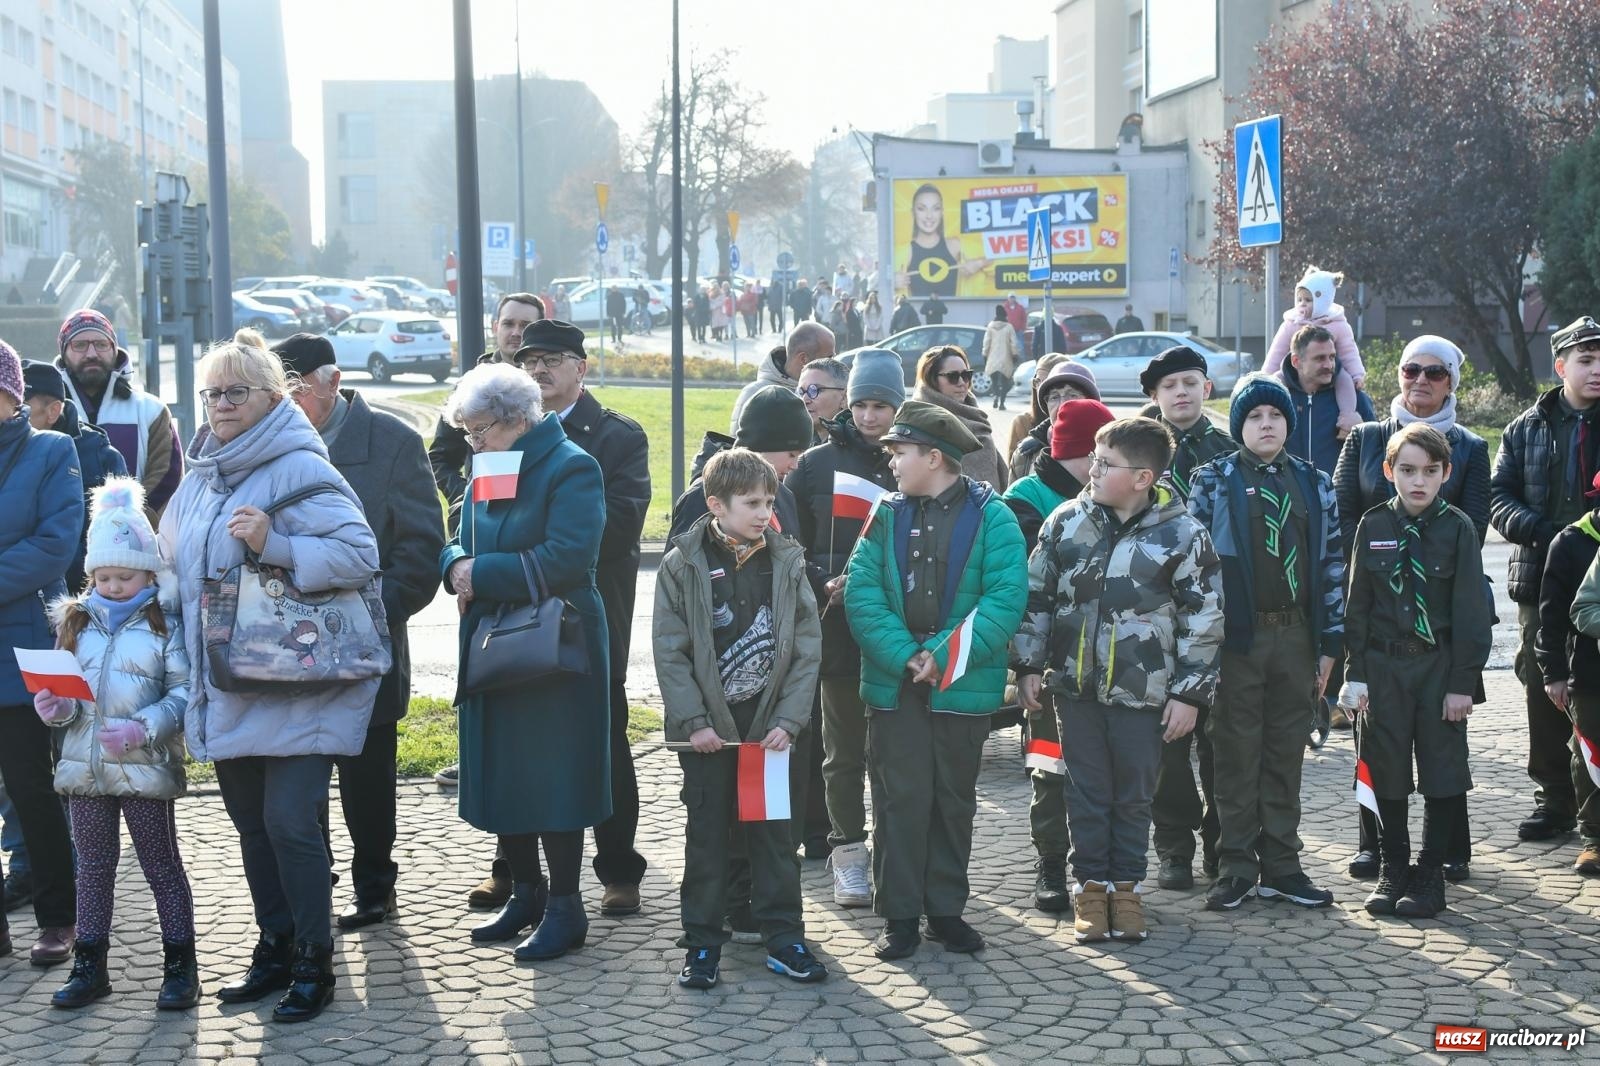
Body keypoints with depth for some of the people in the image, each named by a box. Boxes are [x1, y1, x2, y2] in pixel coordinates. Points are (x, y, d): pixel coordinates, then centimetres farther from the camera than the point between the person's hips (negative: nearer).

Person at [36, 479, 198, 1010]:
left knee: (162, 866, 5)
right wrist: (55, 707, -9)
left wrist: (143, 729, -24)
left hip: (146, 767, -5)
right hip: (84, 766, 5)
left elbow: (184, 691, -12)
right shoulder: (76, 622, 9)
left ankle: (180, 966, 13)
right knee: (93, 867, 14)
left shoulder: (165, 623, -6)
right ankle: (89, 966, 23)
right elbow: (62, 687, 14)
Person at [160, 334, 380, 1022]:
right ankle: (275, 951, 27)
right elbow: (177, 565, 24)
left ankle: (313, 963, 6)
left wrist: (275, 545, -29)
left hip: (296, 692, -7)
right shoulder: (201, 478, 12)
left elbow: (360, 554, -19)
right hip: (227, 693, 8)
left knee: (289, 822, -8)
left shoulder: (299, 470, -11)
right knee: (252, 826, 14)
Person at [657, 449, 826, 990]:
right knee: (707, 834, 6)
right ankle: (702, 942, 16)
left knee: (773, 831, 7)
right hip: (706, 728, -2)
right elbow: (670, 652, -6)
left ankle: (784, 937, 17)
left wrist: (789, 719, -7)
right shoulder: (683, 565, -4)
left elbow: (806, 647, 1)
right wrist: (693, 721, -12)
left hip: (767, 724, 2)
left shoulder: (786, 562, 2)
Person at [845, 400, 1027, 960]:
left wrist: (944, 658, -18)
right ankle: (900, 916, 11)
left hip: (964, 687, -1)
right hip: (894, 687, 1)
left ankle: (946, 910, 23)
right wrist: (905, 656, -17)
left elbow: (1006, 598, -13)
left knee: (954, 801, 11)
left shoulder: (991, 516, -5)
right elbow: (861, 592, -4)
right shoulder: (887, 514, 3)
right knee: (900, 799, 2)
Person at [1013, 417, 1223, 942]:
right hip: (1075, 683, 2)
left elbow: (1204, 617, -4)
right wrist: (1028, 665, 5)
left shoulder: (1182, 533, -7)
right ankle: (1090, 887, 20)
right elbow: (1036, 596, 8)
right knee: (1087, 790, 9)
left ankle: (1127, 887, 23)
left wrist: (1189, 692, -5)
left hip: (1143, 691, -2)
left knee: (1134, 795, 9)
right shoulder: (1066, 521, 0)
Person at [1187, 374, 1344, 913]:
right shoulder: (1213, 481, 1)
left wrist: (1330, 644, 5)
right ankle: (1236, 868, 10)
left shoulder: (1314, 483, 10)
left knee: (1286, 754, 9)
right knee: (1237, 753, 2)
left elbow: (1332, 563, 10)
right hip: (1237, 635, -3)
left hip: (1296, 635, 3)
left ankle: (1281, 866, 17)